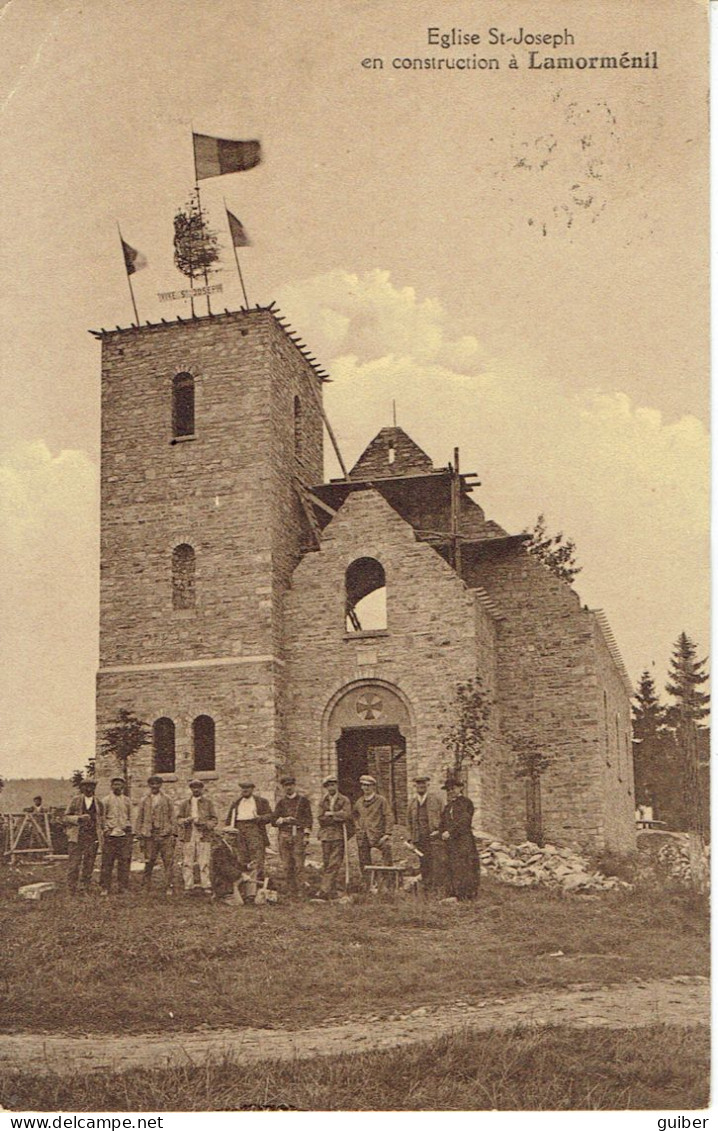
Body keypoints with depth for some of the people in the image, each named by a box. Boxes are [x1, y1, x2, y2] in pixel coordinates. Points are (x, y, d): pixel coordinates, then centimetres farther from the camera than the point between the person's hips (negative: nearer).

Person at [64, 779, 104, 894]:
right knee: (73, 865, -6)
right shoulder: (75, 801, 6)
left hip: (92, 838, 2)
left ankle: (85, 889, 10)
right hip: (76, 837, -2)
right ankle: (71, 891, -1)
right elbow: (65, 818, 4)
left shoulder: (98, 803, 12)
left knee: (88, 865, 2)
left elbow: (102, 820, 19)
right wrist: (79, 818, -13)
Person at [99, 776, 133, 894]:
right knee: (107, 862, -3)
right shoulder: (106, 800, 6)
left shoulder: (127, 800, 13)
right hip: (110, 835, -2)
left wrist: (128, 827, 6)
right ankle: (104, 888, 2)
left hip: (124, 834, 2)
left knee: (124, 862, 0)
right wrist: (105, 829, -5)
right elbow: (101, 817, 7)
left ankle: (123, 887, 7)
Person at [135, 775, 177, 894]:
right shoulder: (144, 801, 11)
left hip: (165, 835, -1)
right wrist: (140, 835, 6)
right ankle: (145, 886, 11)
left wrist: (173, 834, 0)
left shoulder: (167, 800, 9)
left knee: (168, 862, -5)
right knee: (149, 862, 1)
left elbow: (172, 817, 8)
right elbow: (140, 819, 12)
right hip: (149, 835, 1)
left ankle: (169, 887, 0)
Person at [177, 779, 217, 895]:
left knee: (204, 863, -7)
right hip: (188, 836, 2)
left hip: (204, 836, -2)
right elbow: (179, 819, 12)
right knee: (187, 863, -1)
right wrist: (186, 820, -9)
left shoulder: (208, 803, 11)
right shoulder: (184, 803, 16)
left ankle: (206, 886, -3)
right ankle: (188, 887, 4)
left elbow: (214, 820, 8)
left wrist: (204, 824, -10)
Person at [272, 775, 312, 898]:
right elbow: (274, 821, 12)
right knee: (286, 866, 0)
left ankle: (300, 891, -7)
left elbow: (308, 819, 5)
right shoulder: (281, 802, 14)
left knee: (299, 864, -8)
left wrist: (306, 835, -4)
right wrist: (284, 820, -7)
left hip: (298, 834, -3)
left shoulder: (303, 800, 8)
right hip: (284, 835, 3)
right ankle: (290, 891, 5)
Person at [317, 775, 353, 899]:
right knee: (326, 864, 2)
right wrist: (337, 817, -5)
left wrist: (331, 814, -5)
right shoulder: (323, 801, 14)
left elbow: (346, 815, -9)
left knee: (334, 864, -11)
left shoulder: (344, 800, 6)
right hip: (326, 835, 3)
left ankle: (325, 891, -15)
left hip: (339, 836, -3)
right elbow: (321, 819, 4)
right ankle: (330, 891, 9)